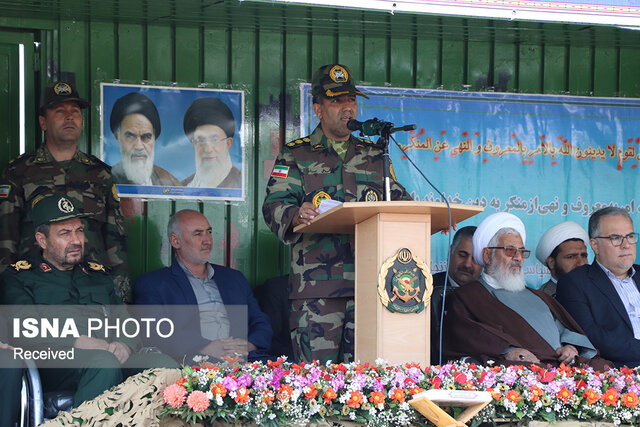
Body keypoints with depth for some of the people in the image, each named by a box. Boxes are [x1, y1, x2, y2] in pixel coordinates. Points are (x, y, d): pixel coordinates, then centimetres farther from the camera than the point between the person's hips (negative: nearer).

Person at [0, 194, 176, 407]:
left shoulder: (97, 274, 29)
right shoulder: (19, 276, 13)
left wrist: (125, 345, -4)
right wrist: (76, 342, -17)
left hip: (111, 357, 4)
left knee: (165, 365, -29)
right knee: (104, 361, -38)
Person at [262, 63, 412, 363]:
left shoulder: (374, 155, 21)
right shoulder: (296, 154, 10)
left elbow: (398, 201, 20)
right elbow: (275, 204, -2)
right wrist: (295, 216, -25)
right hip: (316, 286, -3)